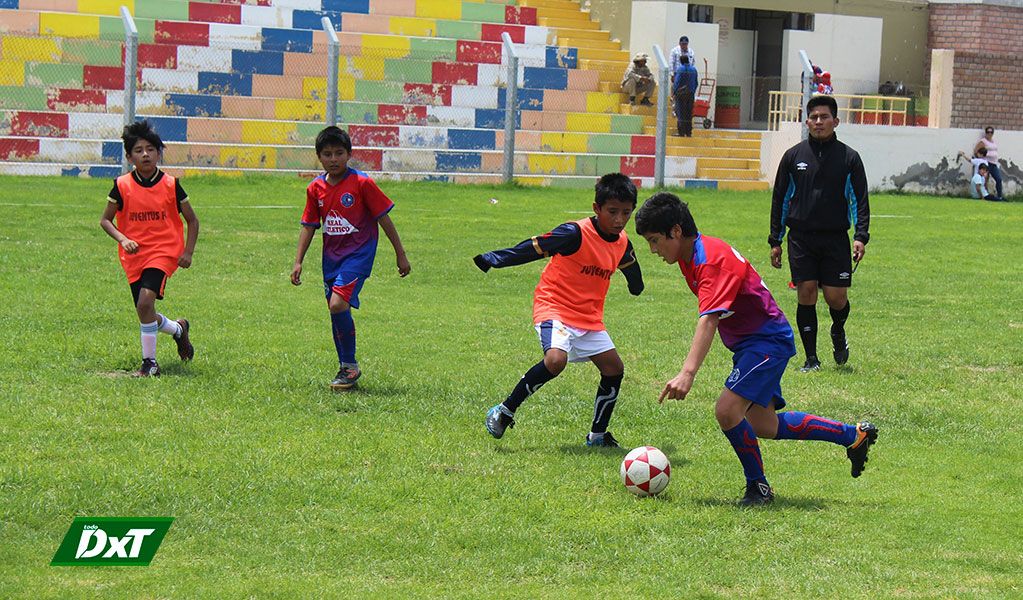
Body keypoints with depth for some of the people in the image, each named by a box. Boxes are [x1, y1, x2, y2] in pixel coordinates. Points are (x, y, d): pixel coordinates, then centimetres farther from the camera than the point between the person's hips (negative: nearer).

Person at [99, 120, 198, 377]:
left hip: (164, 252, -3)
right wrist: (123, 239, -12)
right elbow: (105, 220, 6)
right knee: (145, 315, 7)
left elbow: (192, 221, 8)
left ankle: (149, 362, -12)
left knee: (145, 302, -24)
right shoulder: (122, 186, -2)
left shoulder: (171, 185, -2)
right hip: (133, 256, 3)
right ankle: (179, 329, 40)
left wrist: (188, 252, -2)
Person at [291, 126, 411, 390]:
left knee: (338, 304, -21)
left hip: (358, 252, -6)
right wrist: (298, 262, 6)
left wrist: (401, 255, -2)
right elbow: (309, 226, 12)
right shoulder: (316, 188, 3)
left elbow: (384, 218, -6)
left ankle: (350, 366, -6)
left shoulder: (362, 183, -11)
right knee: (336, 310, 9)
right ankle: (346, 369, 23)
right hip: (331, 255, 6)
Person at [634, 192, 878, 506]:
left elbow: (709, 319, -38)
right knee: (764, 426, 12)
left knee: (727, 409, -23)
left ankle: (758, 486, -5)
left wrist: (688, 373, -48)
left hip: (768, 341, -11)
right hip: (750, 343, 11)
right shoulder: (690, 255, 4)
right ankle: (853, 435, 28)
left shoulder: (711, 260, -26)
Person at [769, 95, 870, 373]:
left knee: (836, 297, -4)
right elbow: (779, 199, 12)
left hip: (836, 238, -1)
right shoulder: (793, 156, 7)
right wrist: (775, 241, 9)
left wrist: (861, 236, -9)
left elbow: (860, 199, 5)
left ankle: (838, 331, 30)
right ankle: (811, 358, 4)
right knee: (806, 293, -5)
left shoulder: (849, 157, 4)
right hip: (801, 237, 1)